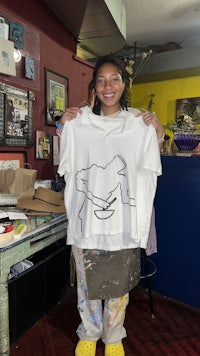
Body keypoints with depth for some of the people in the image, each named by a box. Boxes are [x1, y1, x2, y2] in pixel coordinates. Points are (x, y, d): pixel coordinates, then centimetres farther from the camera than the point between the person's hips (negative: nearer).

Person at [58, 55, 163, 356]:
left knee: (119, 285, 17)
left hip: (124, 224, 0)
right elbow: (67, 169, 6)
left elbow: (148, 175, 1)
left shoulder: (140, 126, -1)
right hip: (87, 221, 0)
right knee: (87, 283, 18)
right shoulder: (77, 123, -2)